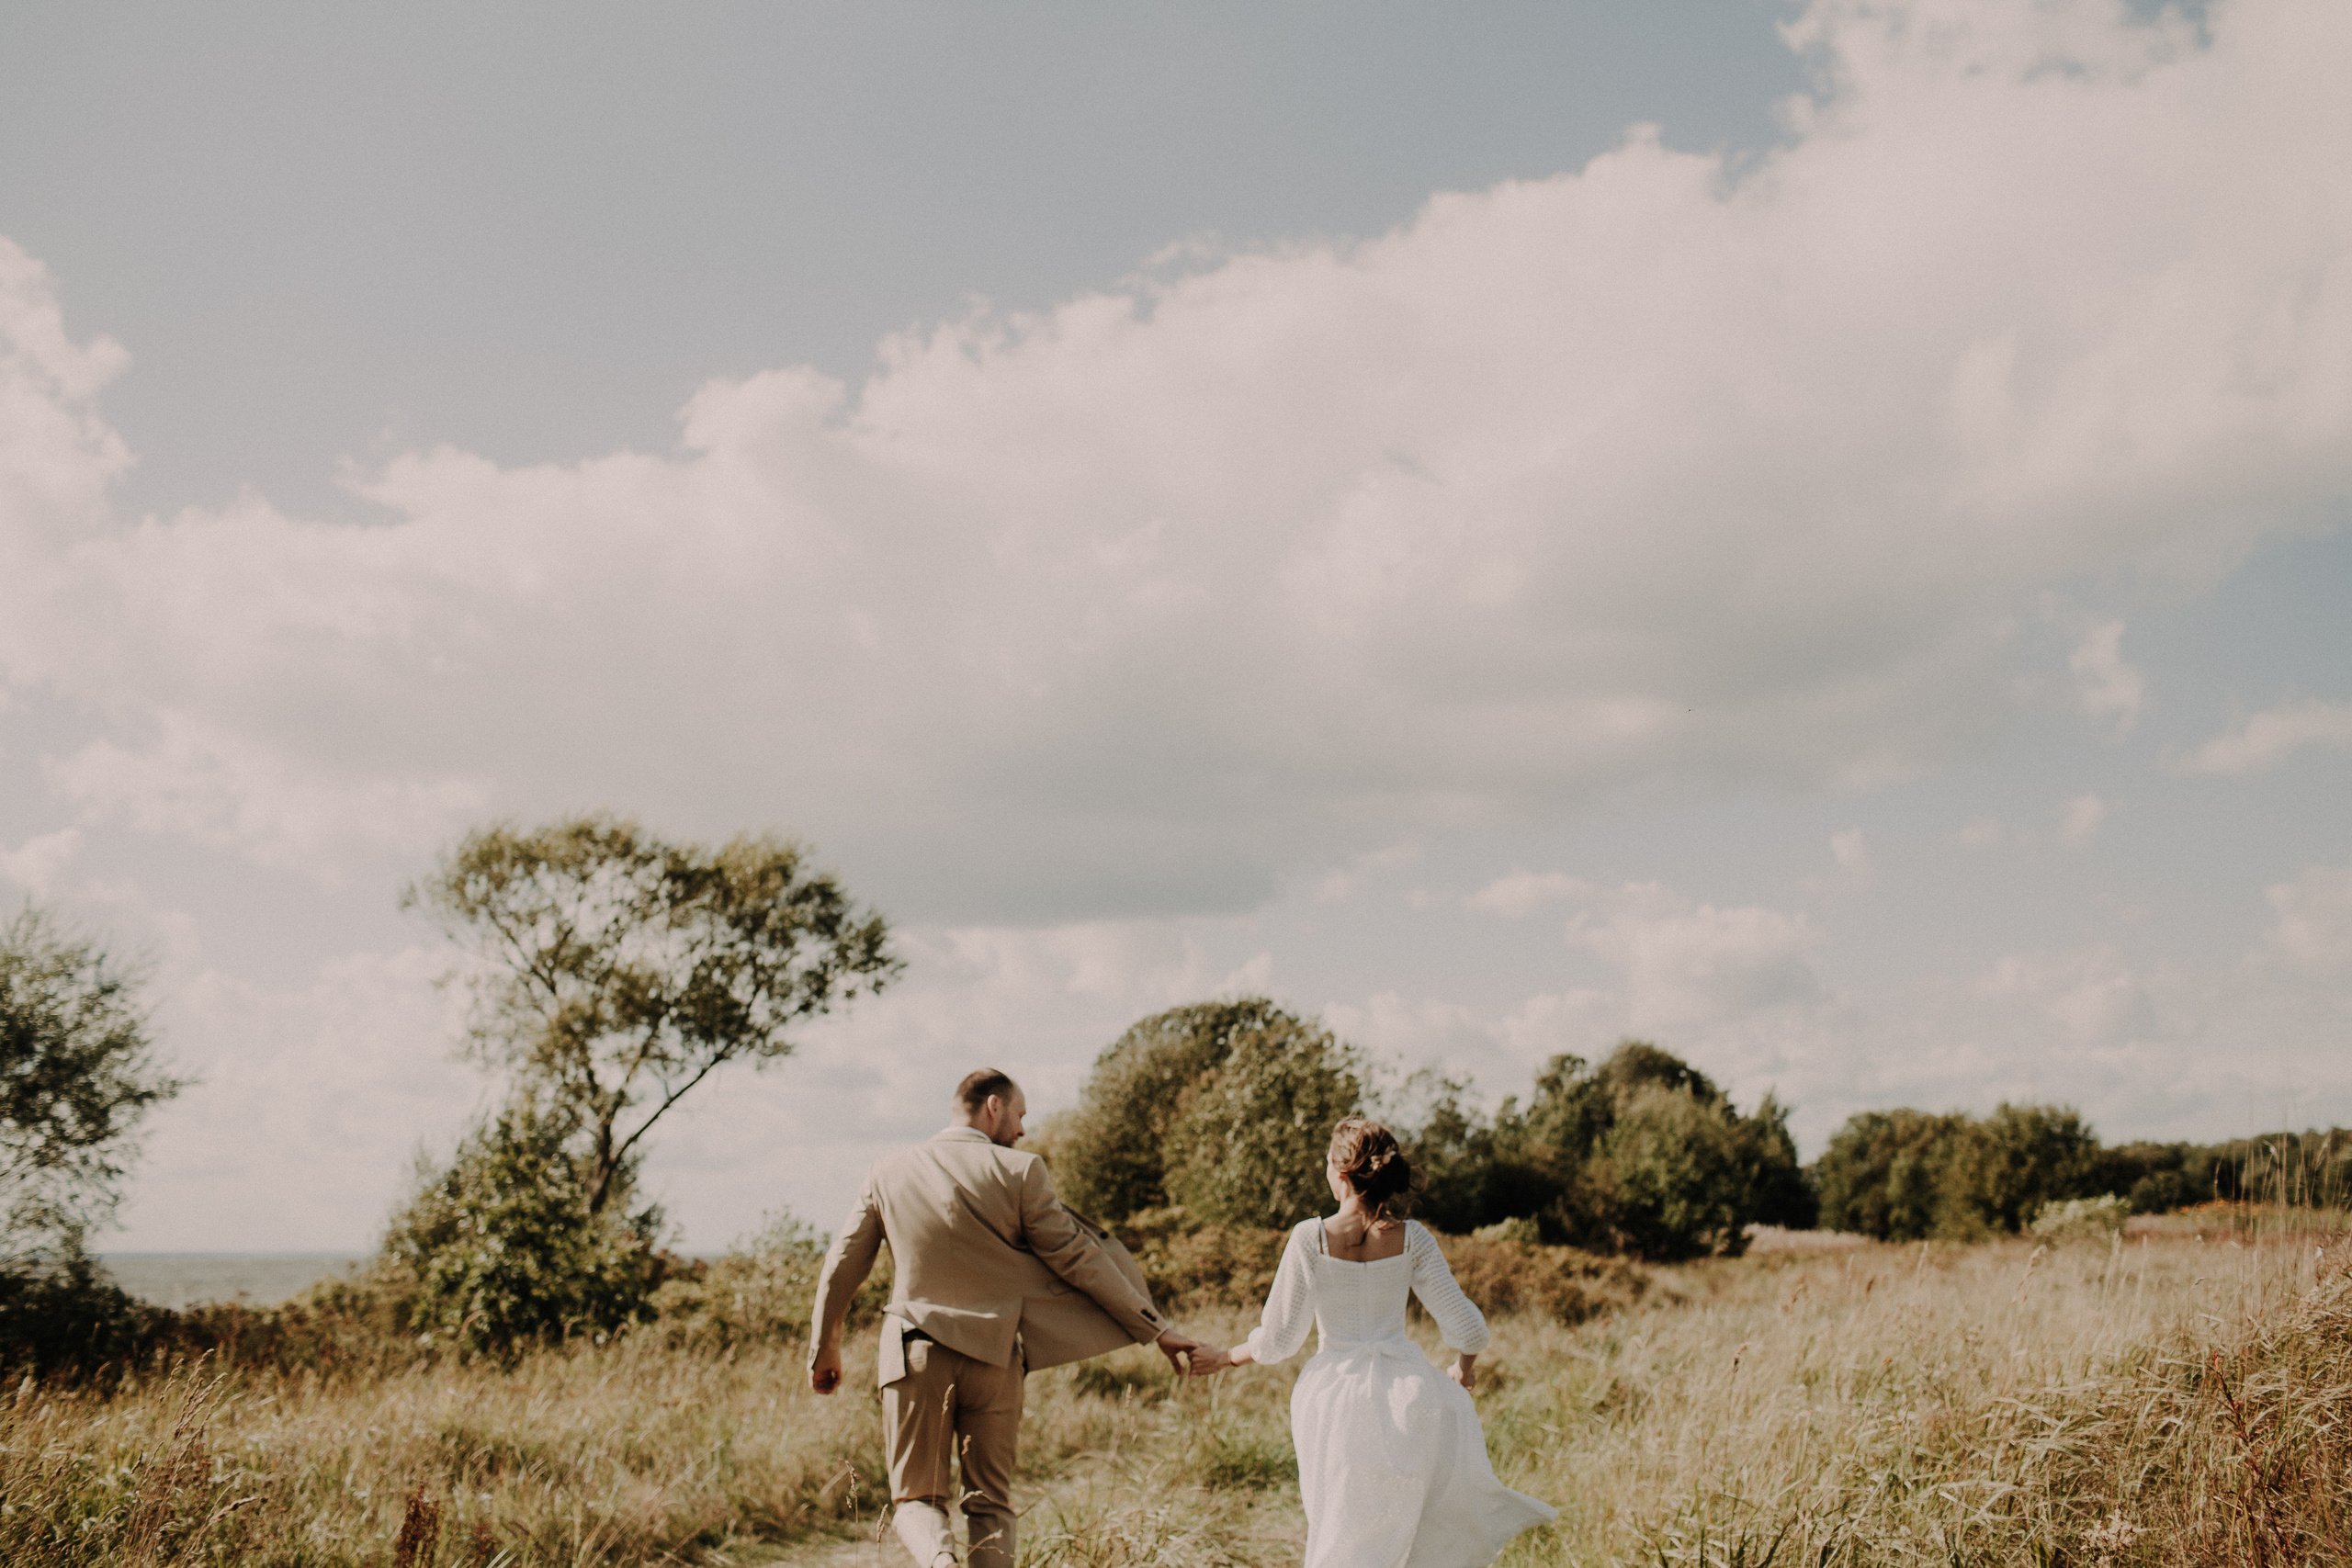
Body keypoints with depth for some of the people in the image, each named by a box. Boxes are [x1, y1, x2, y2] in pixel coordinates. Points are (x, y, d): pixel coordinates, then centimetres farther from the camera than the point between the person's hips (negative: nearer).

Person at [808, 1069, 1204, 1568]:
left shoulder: (887, 1174, 4)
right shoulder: (1019, 1172, -5)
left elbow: (840, 1268, 10)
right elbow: (1079, 1259, -4)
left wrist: (823, 1350, 24)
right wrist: (1154, 1328, 3)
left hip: (914, 1355, 1)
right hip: (994, 1357, -1)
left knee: (917, 1498, 10)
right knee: (990, 1503, 13)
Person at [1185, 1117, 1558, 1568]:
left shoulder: (1310, 1238, -10)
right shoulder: (1411, 1239, -5)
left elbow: (1277, 1341, -5)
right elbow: (1467, 1329, -2)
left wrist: (1225, 1358, 14)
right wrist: (1464, 1367, 20)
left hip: (1334, 1392, 0)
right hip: (1405, 1383, 0)